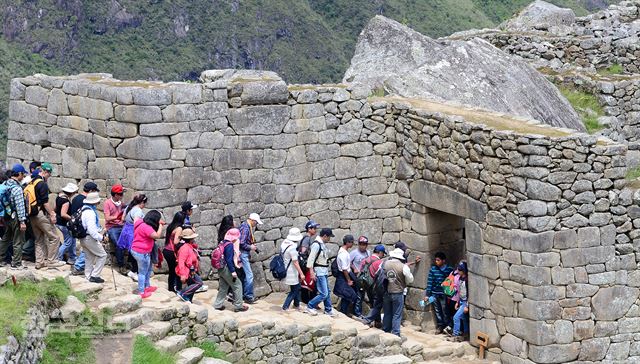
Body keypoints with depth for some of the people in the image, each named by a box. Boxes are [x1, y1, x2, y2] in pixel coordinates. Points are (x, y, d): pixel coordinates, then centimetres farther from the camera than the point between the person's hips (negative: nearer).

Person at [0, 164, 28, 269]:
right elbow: (20, 206, -20)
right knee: (18, 241, 1)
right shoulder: (17, 188, -18)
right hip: (16, 217, -8)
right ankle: (16, 263, 4)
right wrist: (22, 221, -20)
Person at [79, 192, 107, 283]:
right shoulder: (90, 212, -23)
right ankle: (95, 275, -2)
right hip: (90, 238, -10)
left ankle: (88, 276, 24)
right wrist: (100, 237, -20)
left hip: (83, 238, 10)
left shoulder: (83, 209, 10)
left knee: (89, 257, 19)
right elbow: (91, 228, -29)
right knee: (102, 255, 0)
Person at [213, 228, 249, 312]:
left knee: (223, 286, 18)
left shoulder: (222, 243, 8)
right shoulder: (229, 245, -19)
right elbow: (229, 259, -22)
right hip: (226, 269, -9)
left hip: (221, 269, 9)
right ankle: (238, 306, 4)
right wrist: (233, 271, -20)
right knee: (237, 285, 2)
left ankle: (218, 304, 20)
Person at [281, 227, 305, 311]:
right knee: (294, 290, 5)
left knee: (297, 287, 21)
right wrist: (301, 274, -19)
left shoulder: (284, 242, 0)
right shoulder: (292, 247, -25)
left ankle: (296, 305, 32)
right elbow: (295, 262, -24)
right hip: (291, 272, -9)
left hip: (285, 269, 9)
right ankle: (285, 307, 6)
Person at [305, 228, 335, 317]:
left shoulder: (323, 244, 11)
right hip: (319, 272, -10)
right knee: (323, 294, -11)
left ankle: (328, 310, 24)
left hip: (324, 272, 10)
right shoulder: (316, 244, -18)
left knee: (327, 292, 15)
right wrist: (312, 272, -23)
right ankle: (310, 307, 0)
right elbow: (311, 259, -21)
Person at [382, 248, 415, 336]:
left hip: (386, 293, 4)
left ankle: (385, 331, 25)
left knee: (387, 313, 17)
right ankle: (395, 333, 4)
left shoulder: (384, 264, -6)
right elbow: (410, 280, -5)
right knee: (397, 315, 4)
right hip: (398, 293, -3)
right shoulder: (403, 267, -15)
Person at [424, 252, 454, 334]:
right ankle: (440, 326, 17)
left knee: (445, 310, -4)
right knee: (437, 311, 8)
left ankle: (448, 326, 6)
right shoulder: (433, 269, 1)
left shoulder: (449, 269, -4)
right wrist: (427, 294, 0)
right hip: (435, 293, 3)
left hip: (444, 294, -3)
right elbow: (429, 282, 2)